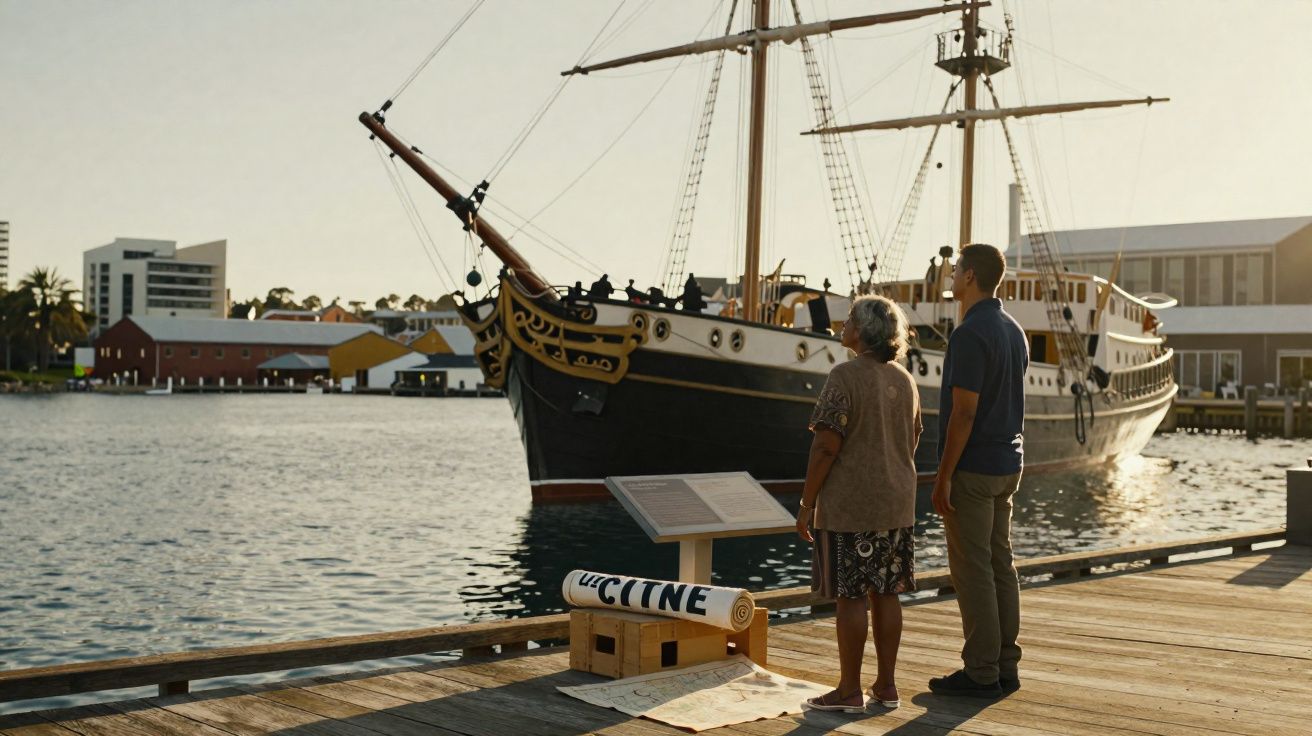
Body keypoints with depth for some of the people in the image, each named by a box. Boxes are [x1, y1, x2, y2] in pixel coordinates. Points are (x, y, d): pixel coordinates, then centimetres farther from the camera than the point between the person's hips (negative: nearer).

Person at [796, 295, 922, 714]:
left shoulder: (846, 377, -14)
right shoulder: (905, 381, 9)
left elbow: (826, 446, -17)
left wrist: (807, 503, -11)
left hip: (849, 507, -7)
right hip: (896, 506, 7)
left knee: (851, 596, -1)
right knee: (886, 594, 11)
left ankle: (849, 691, 5)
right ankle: (886, 686, 18)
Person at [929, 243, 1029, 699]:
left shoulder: (970, 335, -18)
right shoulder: (1014, 332, 12)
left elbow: (964, 412, -21)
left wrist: (943, 477, -17)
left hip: (972, 468, -9)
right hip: (1007, 464, 9)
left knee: (972, 570, -3)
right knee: (999, 564, 11)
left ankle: (980, 673, 1)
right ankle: (1005, 667, 16)